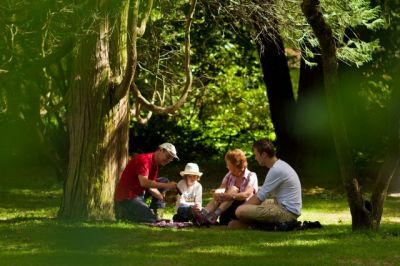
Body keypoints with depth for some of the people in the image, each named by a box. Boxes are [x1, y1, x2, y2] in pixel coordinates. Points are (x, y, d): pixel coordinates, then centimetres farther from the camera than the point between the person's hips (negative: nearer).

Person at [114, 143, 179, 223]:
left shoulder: (155, 165, 11)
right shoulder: (144, 159, -18)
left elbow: (151, 187, 6)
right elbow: (143, 182, -31)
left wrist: (164, 198, -13)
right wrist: (166, 186, -32)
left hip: (139, 194, 10)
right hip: (126, 198, -10)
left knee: (164, 181, 9)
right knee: (151, 219, -20)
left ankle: (155, 213, 2)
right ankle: (124, 213, -1)